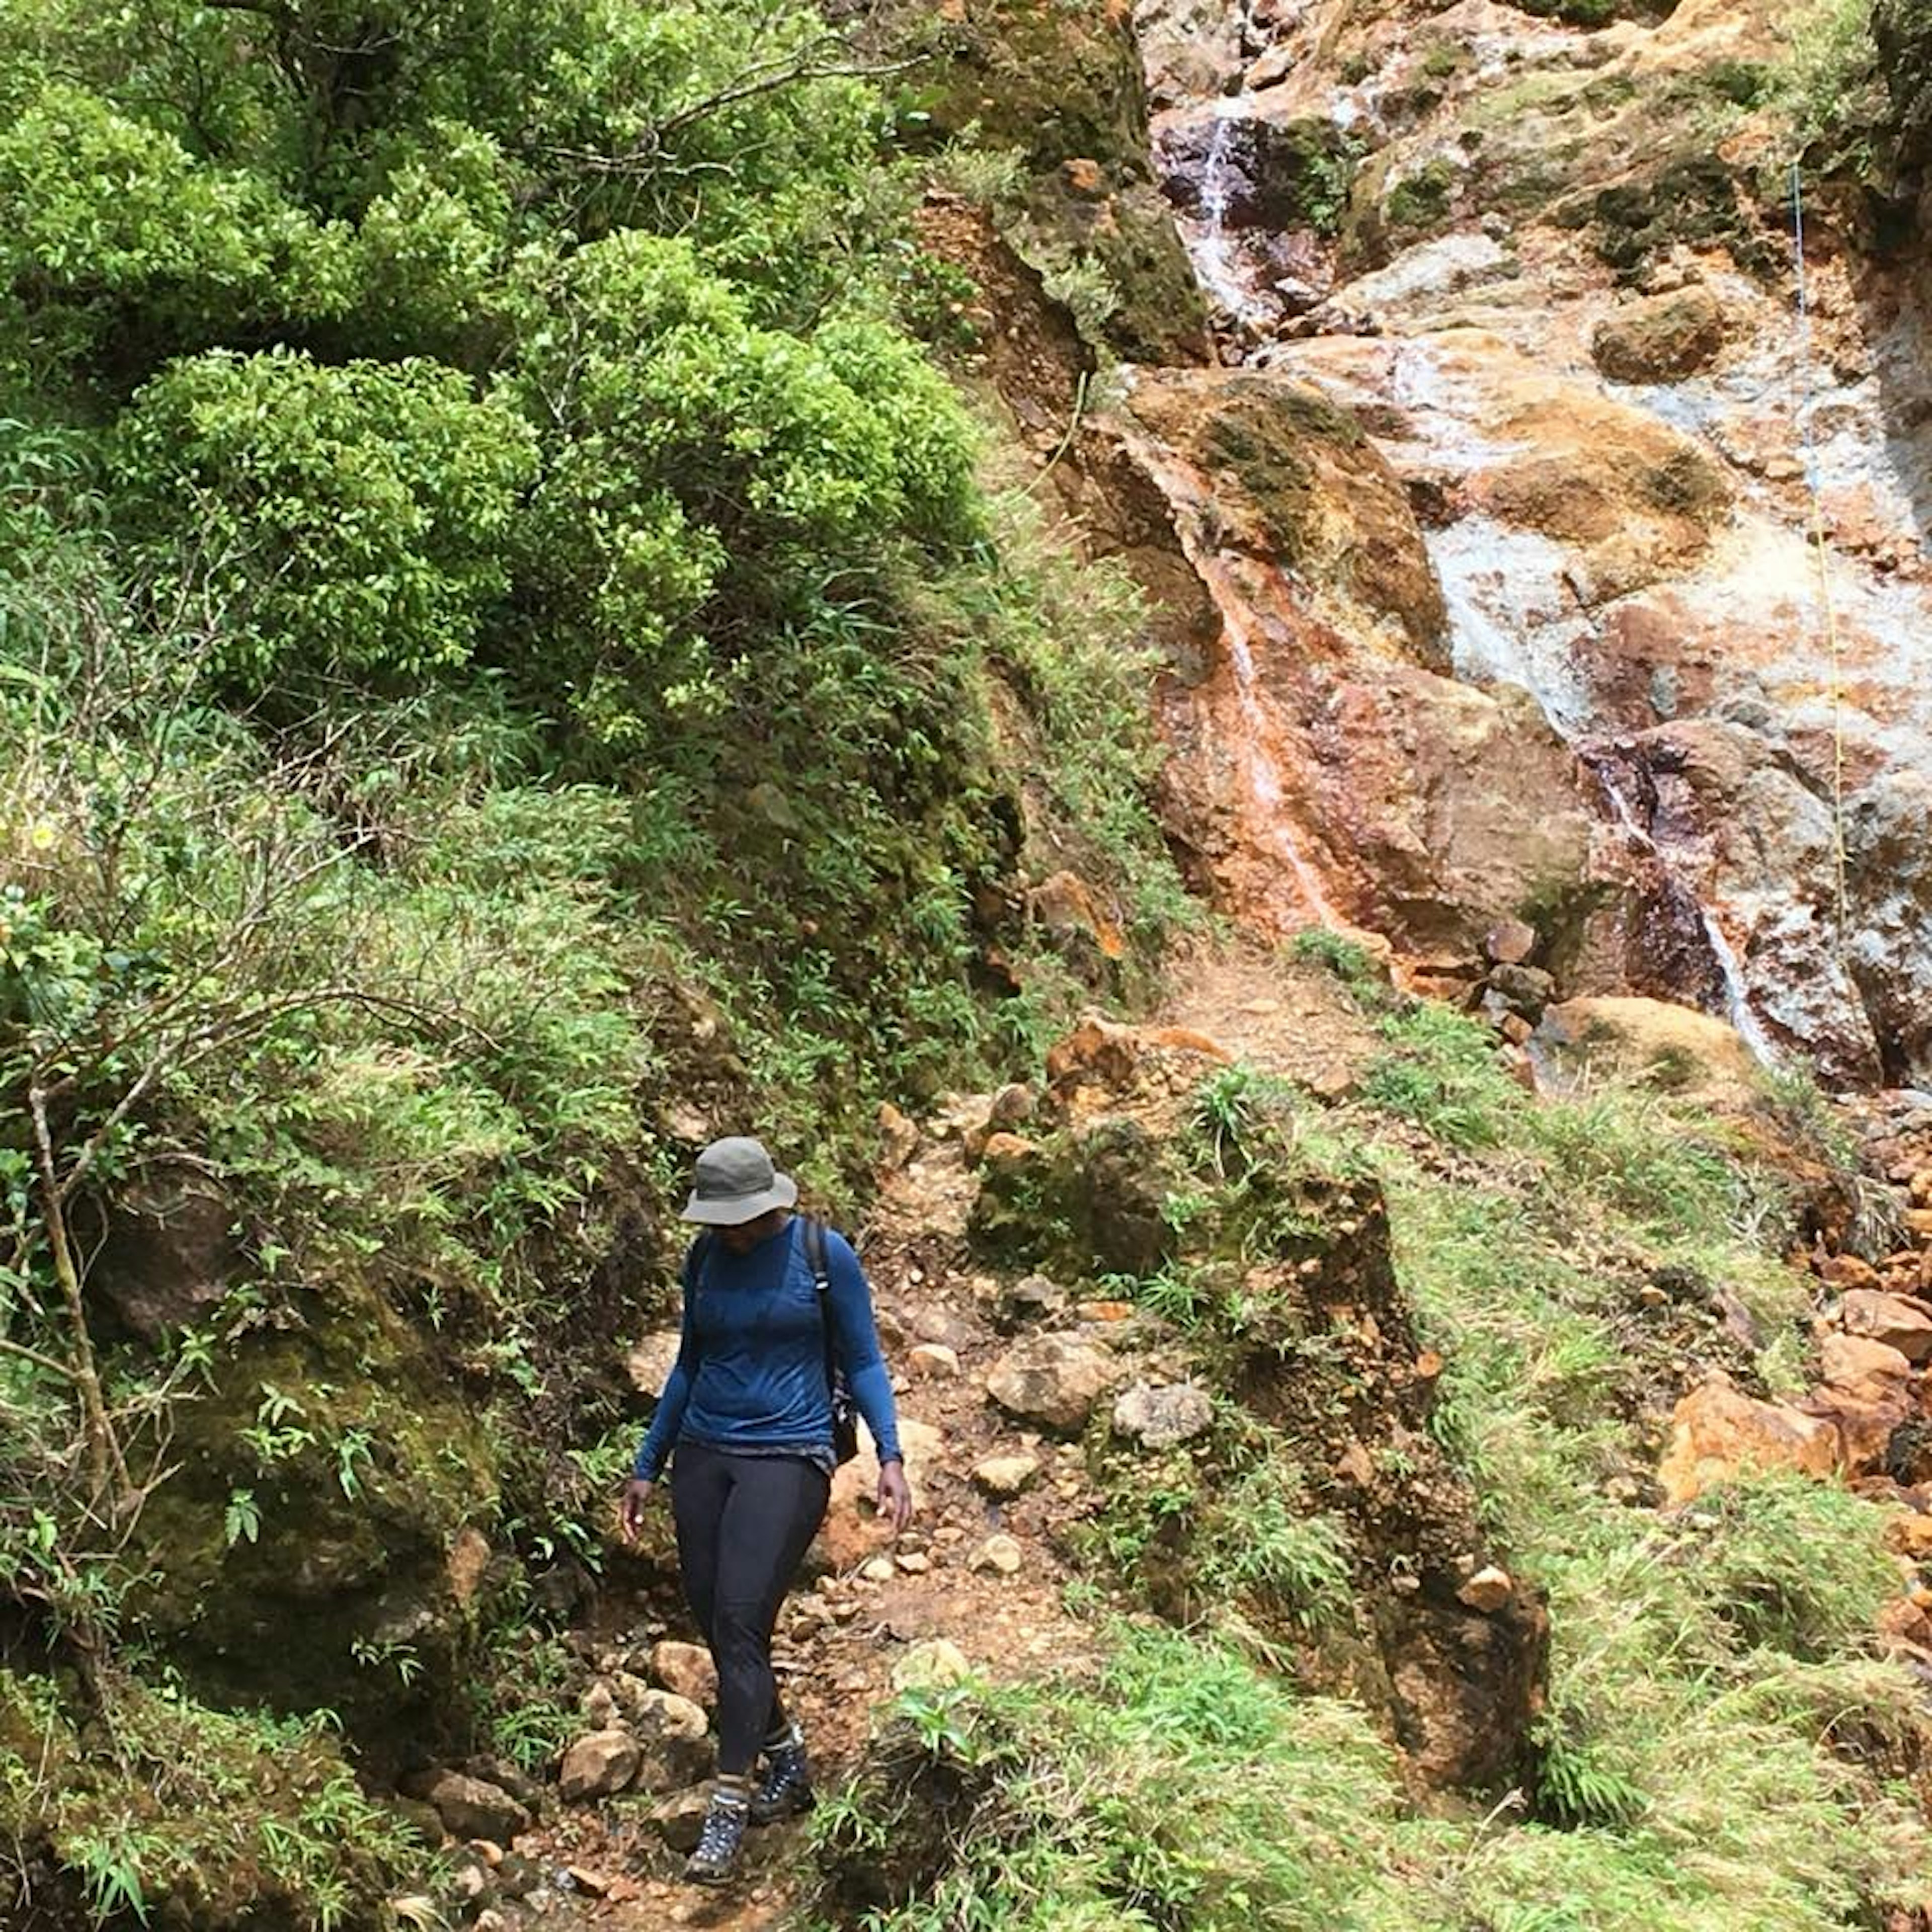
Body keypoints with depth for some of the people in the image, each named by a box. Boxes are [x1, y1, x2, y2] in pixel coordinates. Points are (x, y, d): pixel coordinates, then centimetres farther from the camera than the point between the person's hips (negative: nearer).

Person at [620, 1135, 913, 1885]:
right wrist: (647, 1467, 18)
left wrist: (890, 1457, -12)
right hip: (703, 1456, 5)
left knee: (739, 1621, -16)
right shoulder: (704, 1260, 6)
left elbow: (863, 1362, -1)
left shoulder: (825, 1255, -6)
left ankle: (729, 1809, -9)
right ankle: (786, 1759, 27)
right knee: (716, 1627, 5)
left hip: (787, 1459, -5)